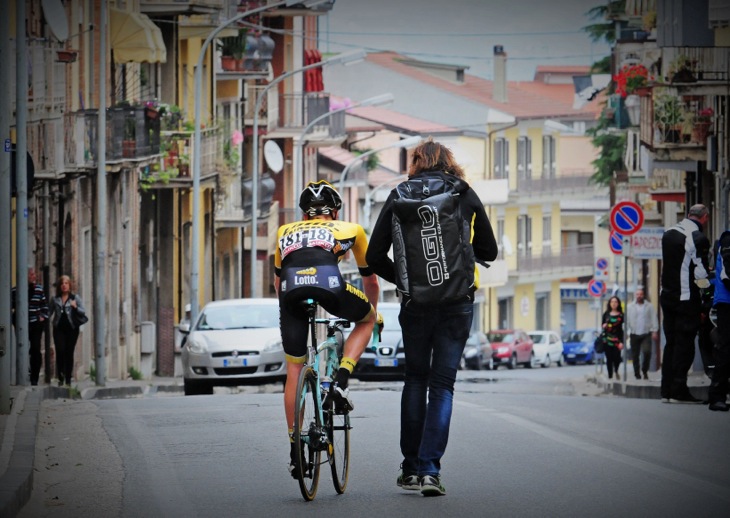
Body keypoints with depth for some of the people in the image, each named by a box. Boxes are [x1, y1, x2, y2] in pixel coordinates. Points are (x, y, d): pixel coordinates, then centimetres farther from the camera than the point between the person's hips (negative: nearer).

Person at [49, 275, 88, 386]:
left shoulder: (75, 298, 5)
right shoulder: (55, 299, 10)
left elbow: (83, 313, 2)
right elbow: (50, 312, 20)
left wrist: (75, 307, -15)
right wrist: (52, 321, 3)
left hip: (72, 328, -1)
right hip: (59, 328, 1)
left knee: (69, 353, 1)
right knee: (60, 351, -11)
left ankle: (68, 380, 7)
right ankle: (60, 378, -4)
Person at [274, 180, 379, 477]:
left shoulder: (286, 232, 37)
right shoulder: (350, 229, 33)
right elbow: (370, 280, 44)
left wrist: (290, 306, 63)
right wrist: (373, 311, 61)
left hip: (292, 289, 2)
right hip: (329, 284, -2)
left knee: (294, 368, 15)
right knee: (366, 319, 30)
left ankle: (295, 450, 15)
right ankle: (341, 381, 9)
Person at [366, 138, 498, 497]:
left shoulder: (400, 196, 2)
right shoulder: (466, 195, 3)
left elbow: (375, 256, -1)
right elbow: (489, 251, 9)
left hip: (416, 302, 0)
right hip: (457, 302, 0)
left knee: (415, 379, 15)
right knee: (442, 384, 3)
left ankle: (410, 469, 13)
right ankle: (430, 470, -7)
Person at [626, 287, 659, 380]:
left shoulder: (649, 306, 7)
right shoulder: (630, 307, 9)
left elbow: (654, 319, 6)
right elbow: (627, 320, 8)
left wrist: (655, 331, -3)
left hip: (646, 334, -1)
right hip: (634, 334, 1)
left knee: (647, 351, -17)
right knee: (635, 355, 2)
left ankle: (645, 370, 3)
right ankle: (637, 374, 11)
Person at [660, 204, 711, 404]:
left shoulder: (669, 233, 9)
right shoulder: (699, 238, -15)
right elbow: (701, 274, -15)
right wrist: (708, 290, 1)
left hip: (667, 296, 7)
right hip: (687, 298, -7)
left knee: (671, 343, 12)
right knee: (684, 344, -3)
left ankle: (667, 390, 11)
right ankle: (678, 391, -4)